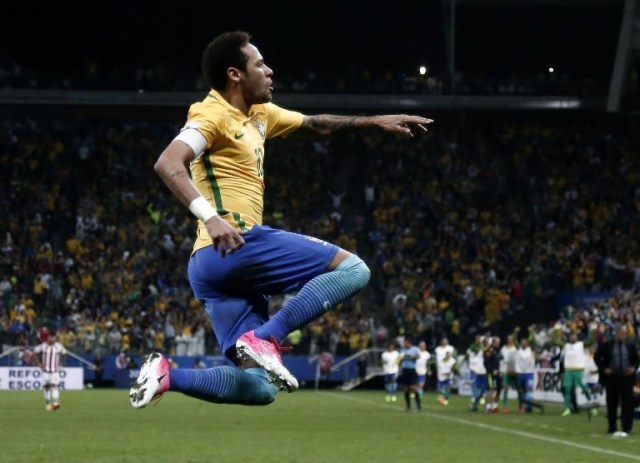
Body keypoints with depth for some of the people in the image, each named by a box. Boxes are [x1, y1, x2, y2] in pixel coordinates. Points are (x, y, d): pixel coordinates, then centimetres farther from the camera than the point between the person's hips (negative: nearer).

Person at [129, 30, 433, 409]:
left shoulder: (259, 115, 22)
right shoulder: (213, 115, -6)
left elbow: (316, 123, 36)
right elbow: (168, 163, -21)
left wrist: (376, 121, 31)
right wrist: (210, 216, -34)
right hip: (233, 246, -9)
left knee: (257, 387, 3)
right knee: (352, 269, -9)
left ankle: (166, 375, -5)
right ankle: (266, 337, -18)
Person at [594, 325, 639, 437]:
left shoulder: (630, 346, 5)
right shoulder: (606, 345, -1)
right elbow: (597, 357, 5)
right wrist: (603, 368, -7)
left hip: (627, 378, 1)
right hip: (611, 378, -1)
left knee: (627, 404, -6)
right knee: (612, 404, 6)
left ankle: (626, 428, -6)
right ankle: (612, 428, 16)